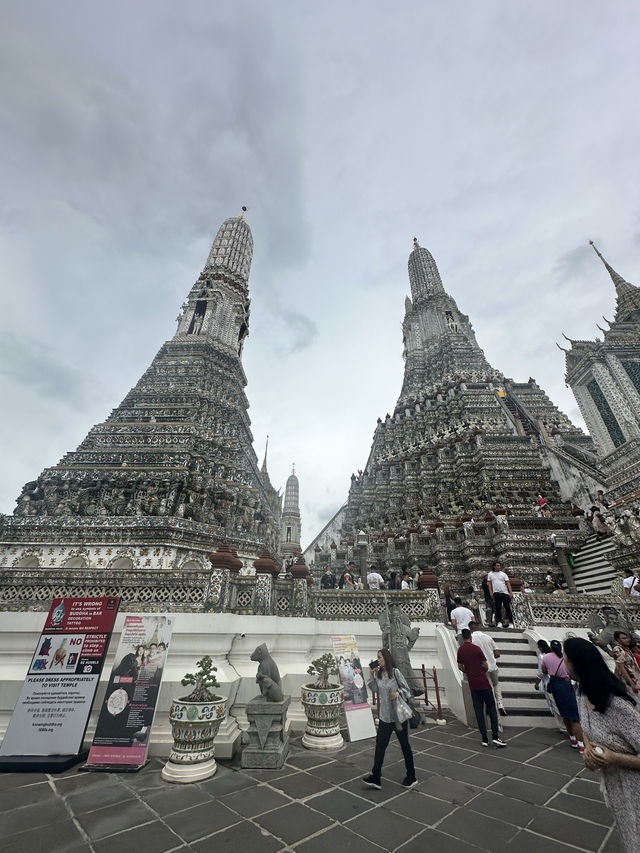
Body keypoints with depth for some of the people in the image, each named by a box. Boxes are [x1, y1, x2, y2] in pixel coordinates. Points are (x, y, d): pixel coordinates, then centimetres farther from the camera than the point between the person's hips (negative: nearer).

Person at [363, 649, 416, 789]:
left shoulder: (395, 672, -15)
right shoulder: (378, 673, 1)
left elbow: (407, 690, -10)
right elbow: (374, 690, 0)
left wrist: (398, 693, -29)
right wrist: (372, 676, -11)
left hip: (399, 714, -4)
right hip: (385, 715, 4)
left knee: (405, 745, 12)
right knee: (380, 745, 5)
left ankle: (411, 777, 31)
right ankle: (375, 777, 15)